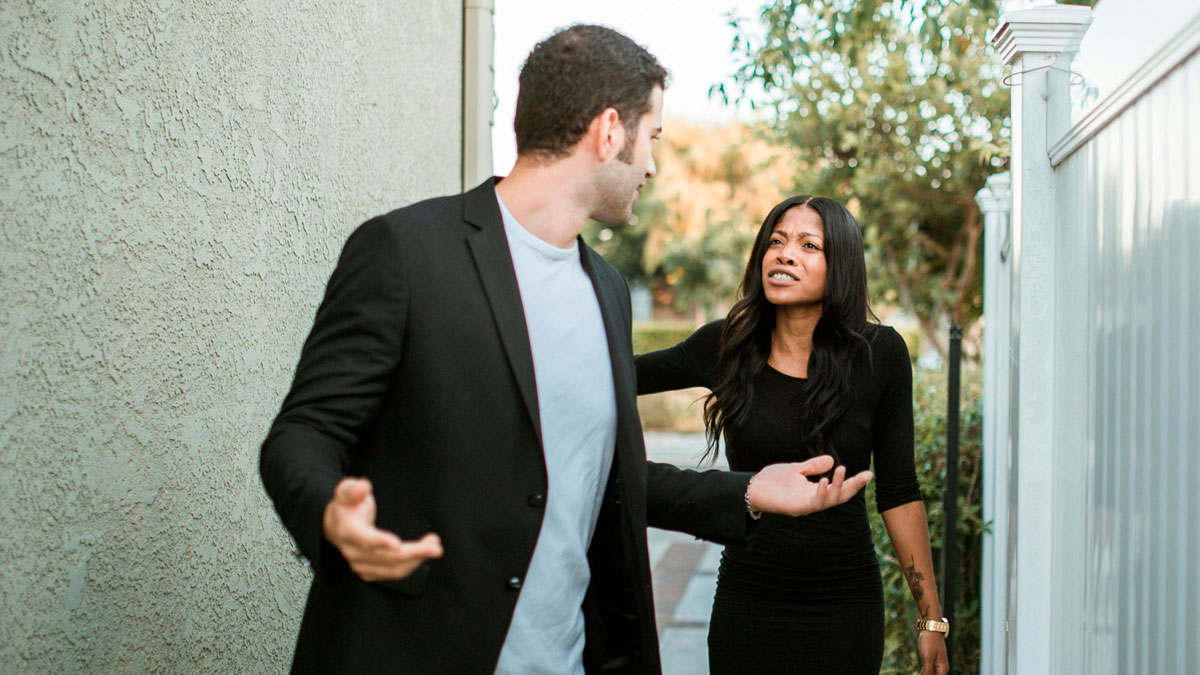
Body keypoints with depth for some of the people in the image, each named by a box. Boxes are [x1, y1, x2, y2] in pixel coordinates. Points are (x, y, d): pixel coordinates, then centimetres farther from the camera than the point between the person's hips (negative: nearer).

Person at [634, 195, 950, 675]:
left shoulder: (879, 353, -6)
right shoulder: (726, 346, -2)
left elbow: (898, 492, -2)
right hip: (746, 602, 2)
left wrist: (931, 617, 0)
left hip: (845, 606, -1)